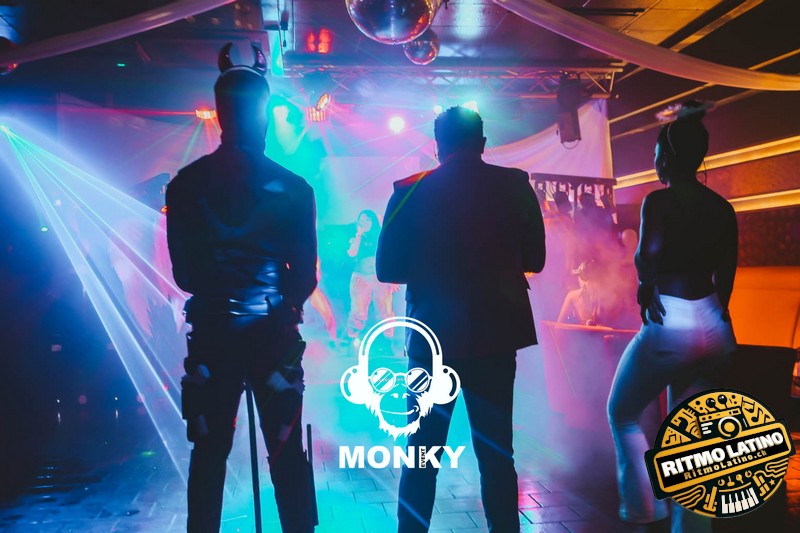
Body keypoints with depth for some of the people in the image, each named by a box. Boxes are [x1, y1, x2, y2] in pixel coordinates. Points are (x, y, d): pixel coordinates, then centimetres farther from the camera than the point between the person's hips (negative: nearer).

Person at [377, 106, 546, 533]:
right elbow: (534, 259, 6)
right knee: (496, 450, 14)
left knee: (422, 453, 13)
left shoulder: (411, 191, -6)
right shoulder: (516, 187, 0)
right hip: (496, 335, 2)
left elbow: (388, 269, -5)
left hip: (435, 337, -1)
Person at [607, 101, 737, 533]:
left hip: (670, 325, -6)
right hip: (715, 327, 7)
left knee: (622, 414, 16)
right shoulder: (722, 208, 10)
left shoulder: (658, 201, -9)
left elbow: (649, 253, -28)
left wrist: (646, 286, -9)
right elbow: (726, 275, 13)